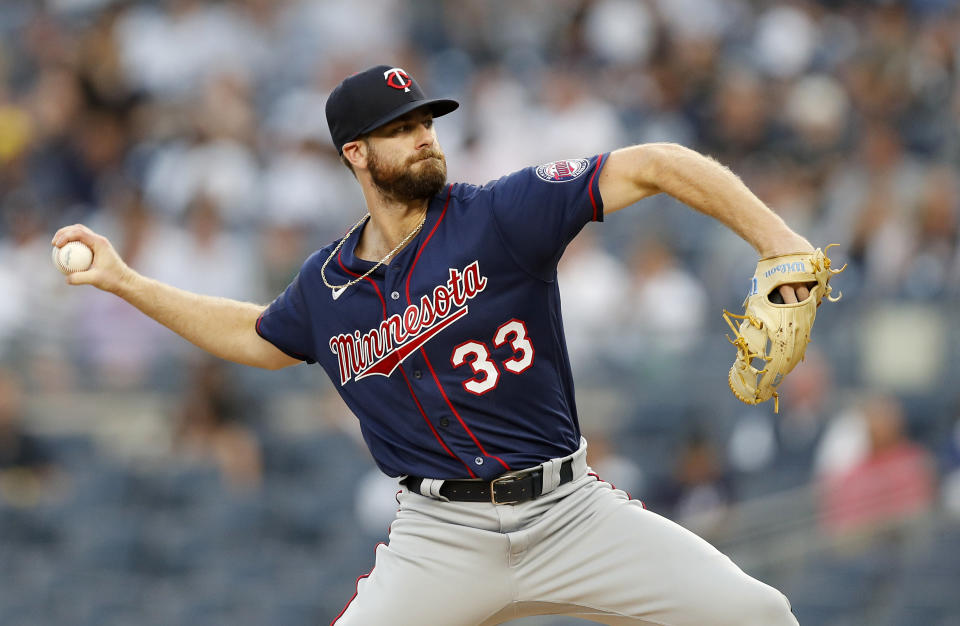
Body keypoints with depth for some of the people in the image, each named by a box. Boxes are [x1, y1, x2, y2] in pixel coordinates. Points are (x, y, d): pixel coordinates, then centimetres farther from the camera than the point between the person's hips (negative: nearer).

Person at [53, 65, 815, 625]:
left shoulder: (502, 216, -7)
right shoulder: (327, 286, 6)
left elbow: (652, 167, -13)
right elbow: (257, 336, 28)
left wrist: (775, 239, -25)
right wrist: (125, 281, 24)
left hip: (568, 512, -1)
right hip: (441, 540, 2)